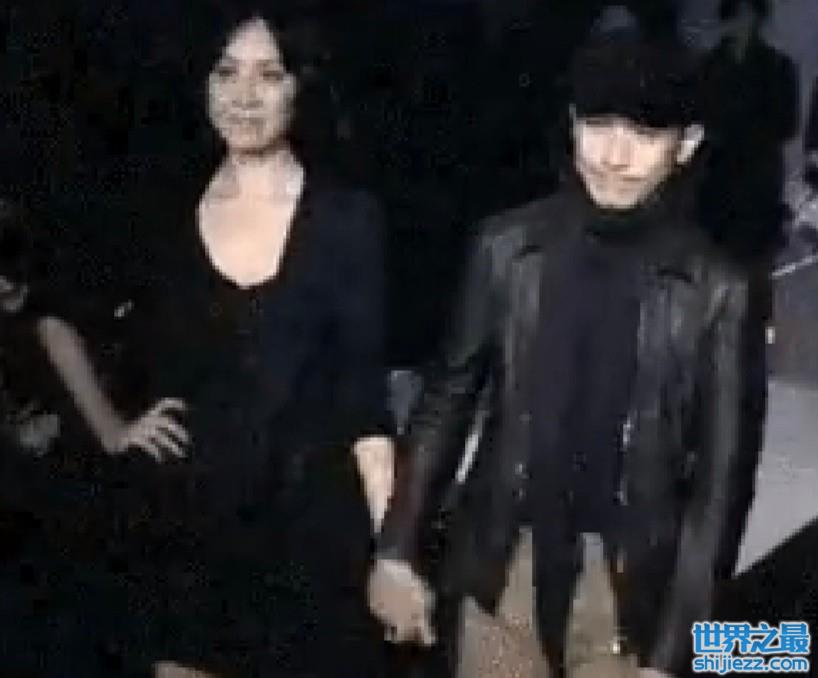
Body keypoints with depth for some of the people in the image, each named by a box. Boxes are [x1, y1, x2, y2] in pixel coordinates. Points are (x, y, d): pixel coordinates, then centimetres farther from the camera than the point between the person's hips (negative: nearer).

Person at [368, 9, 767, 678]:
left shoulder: (717, 290, -9)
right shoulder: (509, 245, -4)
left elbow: (721, 476, -6)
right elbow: (448, 397, 5)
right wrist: (398, 552, 3)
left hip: (630, 585, -1)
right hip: (503, 565, 2)